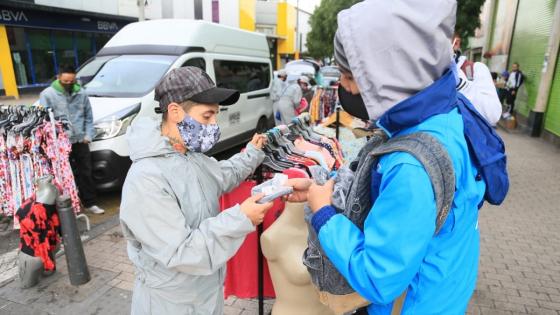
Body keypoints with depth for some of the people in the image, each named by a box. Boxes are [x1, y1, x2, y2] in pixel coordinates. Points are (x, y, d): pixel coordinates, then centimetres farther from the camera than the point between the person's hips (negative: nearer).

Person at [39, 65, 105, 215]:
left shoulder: (81, 93, 8)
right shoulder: (48, 94, -4)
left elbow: (89, 117, 12)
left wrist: (88, 135, 1)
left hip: (80, 141, 4)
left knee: (86, 173, 10)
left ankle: (90, 203, 21)